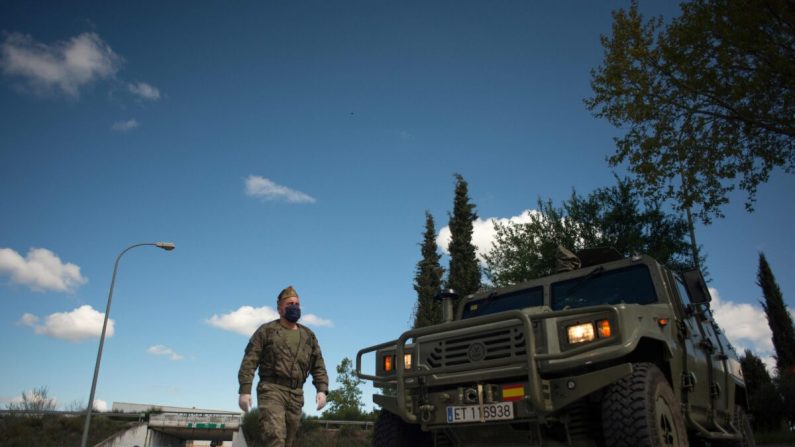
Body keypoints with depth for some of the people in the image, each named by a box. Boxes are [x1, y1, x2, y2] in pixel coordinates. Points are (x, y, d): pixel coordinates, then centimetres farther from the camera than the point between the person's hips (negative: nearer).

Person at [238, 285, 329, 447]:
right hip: (271, 390, -5)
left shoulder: (308, 335, 15)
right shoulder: (266, 330, 4)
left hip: (296, 394, 5)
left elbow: (318, 366, 13)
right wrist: (245, 390, -13)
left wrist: (322, 389, -2)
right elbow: (249, 361, -3)